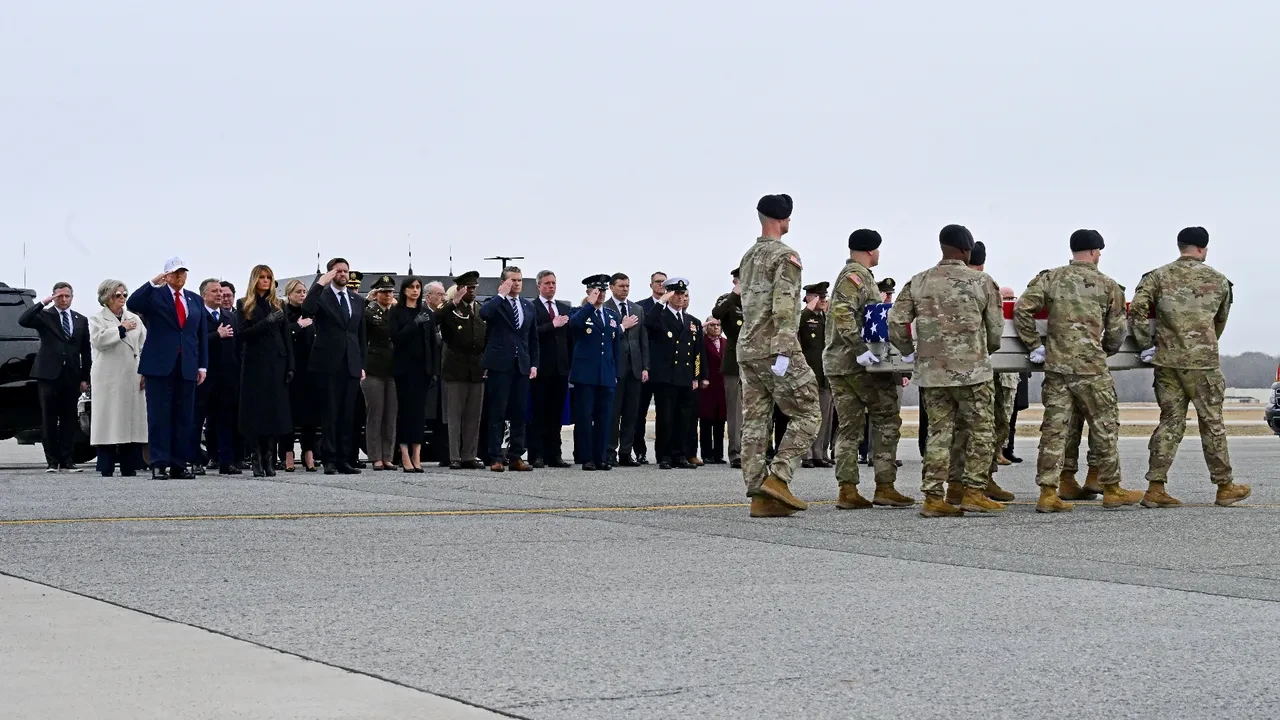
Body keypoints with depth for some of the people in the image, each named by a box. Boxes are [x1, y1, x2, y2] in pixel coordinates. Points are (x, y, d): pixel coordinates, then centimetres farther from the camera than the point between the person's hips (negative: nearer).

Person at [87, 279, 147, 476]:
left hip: (132, 378, 4)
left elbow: (144, 347, 13)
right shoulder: (96, 319, 6)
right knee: (109, 422, -5)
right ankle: (106, 469, -2)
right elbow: (97, 340, -13)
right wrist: (121, 329, -10)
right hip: (108, 378, -4)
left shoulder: (134, 319, 17)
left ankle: (129, 468, 5)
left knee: (131, 420, 1)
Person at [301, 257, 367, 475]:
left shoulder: (358, 300, 16)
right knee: (330, 414, -3)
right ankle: (329, 460, -1)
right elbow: (307, 310, -22)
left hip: (351, 365, 5)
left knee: (347, 415, 5)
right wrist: (320, 283, -20)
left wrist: (362, 364, 11)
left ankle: (344, 459, 8)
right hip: (329, 364, -4)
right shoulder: (322, 296, 1)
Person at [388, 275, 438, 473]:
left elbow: (433, 343, 9)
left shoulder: (427, 313, 10)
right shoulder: (396, 312, 2)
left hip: (422, 366, 3)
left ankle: (416, 455, 1)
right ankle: (405, 456, -3)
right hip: (404, 366, -3)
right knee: (405, 408, -4)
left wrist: (433, 370, 4)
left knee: (420, 409, 0)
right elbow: (395, 338, -10)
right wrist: (414, 323, -19)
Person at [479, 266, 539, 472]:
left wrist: (534, 364, 9)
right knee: (497, 412, -3)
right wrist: (501, 294, -14)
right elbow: (484, 313, -25)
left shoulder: (528, 306, 16)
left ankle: (516, 456, 10)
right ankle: (495, 458, -2)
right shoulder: (495, 303, 0)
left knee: (519, 414, 6)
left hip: (522, 365, 5)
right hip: (500, 365, -5)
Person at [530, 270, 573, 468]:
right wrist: (553, 325, -21)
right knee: (538, 413, -2)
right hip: (541, 368, -5)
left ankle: (554, 454, 10)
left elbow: (570, 337, 15)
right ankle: (537, 455, 0)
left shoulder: (565, 308, 16)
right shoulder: (531, 308, -2)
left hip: (560, 368, 5)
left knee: (556, 413, 7)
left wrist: (571, 363, 8)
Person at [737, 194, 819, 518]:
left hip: (747, 350, 8)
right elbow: (784, 308, -19)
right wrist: (783, 352, -22)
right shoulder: (786, 256, -9)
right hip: (775, 349, -8)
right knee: (805, 415, 0)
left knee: (754, 421, 5)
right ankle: (777, 477, -12)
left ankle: (760, 496, 3)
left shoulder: (748, 257, 16)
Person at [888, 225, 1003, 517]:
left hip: (931, 372, 3)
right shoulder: (982, 282, -2)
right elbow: (996, 330, 2)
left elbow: (896, 323, 1)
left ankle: (933, 497, 6)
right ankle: (973, 492, 4)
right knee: (980, 431, 8)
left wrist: (909, 351, 17)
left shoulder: (917, 283, 5)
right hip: (971, 371, -3)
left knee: (938, 432, 9)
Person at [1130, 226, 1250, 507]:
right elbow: (1221, 321, 17)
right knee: (1212, 423, 7)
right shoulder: (1218, 281, 5)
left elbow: (1137, 309, -8)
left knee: (1170, 421, 7)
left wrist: (1146, 344, 1)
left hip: (1167, 360, 2)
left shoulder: (1159, 276, 4)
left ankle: (1156, 488, 1)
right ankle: (1225, 487, 16)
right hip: (1202, 360, -2)